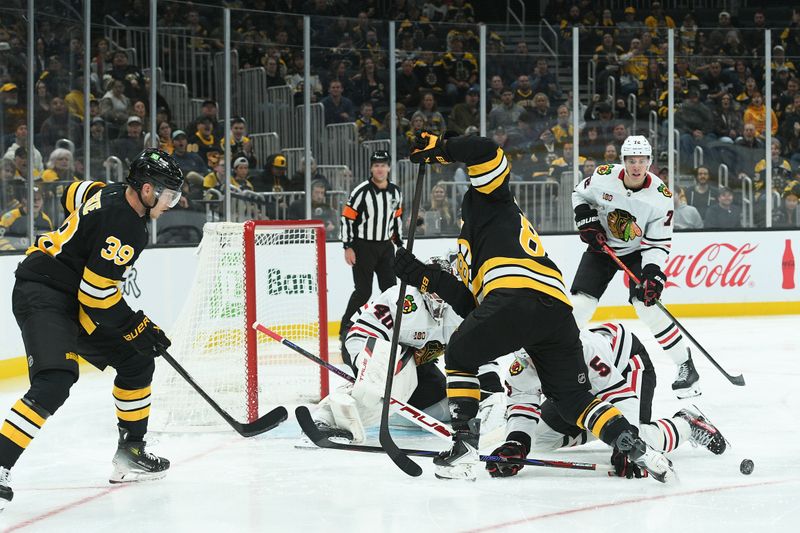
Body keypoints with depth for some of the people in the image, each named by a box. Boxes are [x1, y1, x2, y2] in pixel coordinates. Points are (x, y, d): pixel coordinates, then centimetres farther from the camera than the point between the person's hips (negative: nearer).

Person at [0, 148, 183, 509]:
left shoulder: (115, 194, 5)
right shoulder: (122, 226, -24)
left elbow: (75, 194, 27)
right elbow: (96, 294, -24)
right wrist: (136, 327, -13)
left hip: (75, 300, 11)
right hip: (42, 295, -11)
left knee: (136, 363, 14)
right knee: (54, 383, -29)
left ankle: (130, 453, 24)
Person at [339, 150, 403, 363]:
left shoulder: (395, 192, 6)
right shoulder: (361, 191, -13)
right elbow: (347, 217, -12)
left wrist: (399, 243, 17)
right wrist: (348, 247, -14)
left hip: (385, 246, 6)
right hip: (363, 246, -6)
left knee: (391, 287, 7)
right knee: (363, 291, -7)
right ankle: (346, 328, 3)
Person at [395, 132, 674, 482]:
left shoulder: (483, 202, 22)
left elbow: (487, 153, 3)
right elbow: (473, 303, 30)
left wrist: (439, 148, 11)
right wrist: (423, 276, 32)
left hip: (520, 292, -8)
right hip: (559, 307, 8)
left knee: (460, 355, 16)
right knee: (572, 399, 16)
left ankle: (464, 448, 7)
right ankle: (634, 447, -2)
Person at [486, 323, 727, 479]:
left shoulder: (583, 350, -44)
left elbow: (620, 395, -44)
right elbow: (522, 405, -26)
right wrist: (516, 443, -45)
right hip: (578, 383, 7)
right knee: (540, 435, 2)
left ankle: (687, 425, 3)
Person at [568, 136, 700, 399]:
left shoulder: (661, 196, -22)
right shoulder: (604, 177, -19)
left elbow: (658, 243, -18)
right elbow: (580, 193, 3)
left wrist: (653, 273, -31)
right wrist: (586, 220, -13)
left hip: (637, 251, -2)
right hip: (601, 247, 2)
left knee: (647, 304, -19)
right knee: (579, 303, -9)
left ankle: (685, 365, -7)